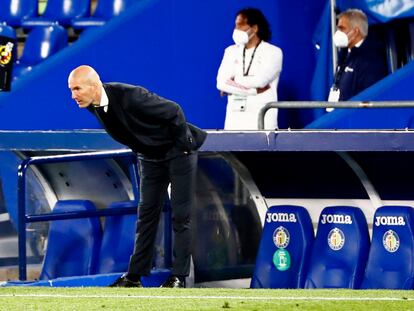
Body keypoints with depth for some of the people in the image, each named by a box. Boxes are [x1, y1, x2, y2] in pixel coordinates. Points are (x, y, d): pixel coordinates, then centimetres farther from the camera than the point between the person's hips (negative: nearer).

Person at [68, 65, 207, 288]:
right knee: (146, 214, 6)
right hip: (149, 157, 7)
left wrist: (183, 146, -17)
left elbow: (173, 112, -26)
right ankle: (134, 276, 7)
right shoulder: (92, 104, -10)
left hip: (178, 151, -7)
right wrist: (139, 147, 11)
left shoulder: (130, 97, -34)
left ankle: (179, 276, -1)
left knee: (180, 215, -4)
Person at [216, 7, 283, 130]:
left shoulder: (273, 52, 2)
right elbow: (221, 83, 0)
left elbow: (260, 80, -13)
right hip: (235, 119, 4)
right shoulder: (231, 51, 14)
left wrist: (233, 83, 1)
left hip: (262, 119, -4)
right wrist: (253, 90, -8)